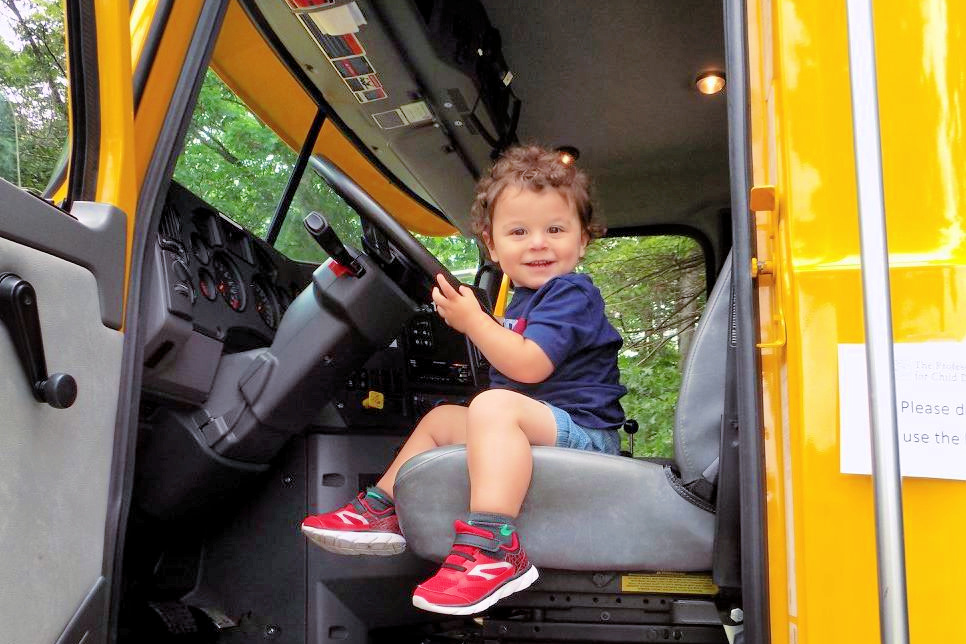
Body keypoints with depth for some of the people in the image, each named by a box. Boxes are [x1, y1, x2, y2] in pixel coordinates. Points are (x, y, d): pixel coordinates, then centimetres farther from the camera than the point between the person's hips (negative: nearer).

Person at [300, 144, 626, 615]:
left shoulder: (571, 294, -13)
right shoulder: (525, 299, 17)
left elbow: (529, 366, -26)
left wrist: (472, 320, -19)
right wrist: (468, 321, 16)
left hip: (580, 428, -11)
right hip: (538, 426, 11)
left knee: (494, 405, -38)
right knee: (441, 418, 21)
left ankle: (493, 546, -48)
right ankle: (381, 511, 21)